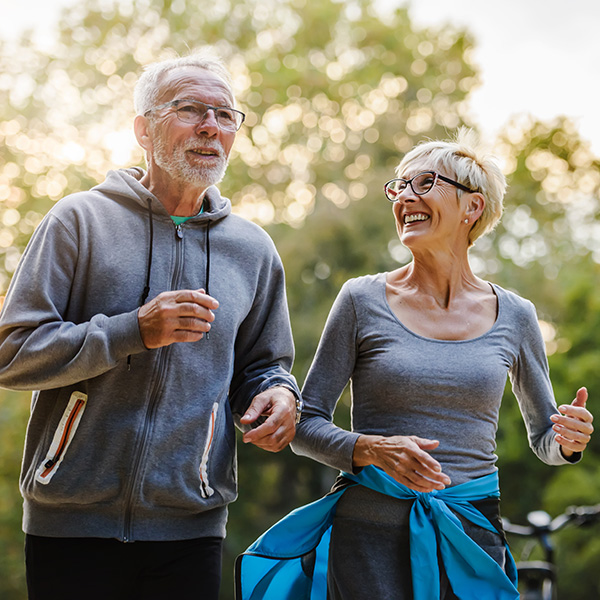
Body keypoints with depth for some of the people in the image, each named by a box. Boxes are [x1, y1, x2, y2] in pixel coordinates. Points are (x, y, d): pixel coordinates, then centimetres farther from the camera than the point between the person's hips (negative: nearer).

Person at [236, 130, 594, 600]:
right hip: (371, 537, -2)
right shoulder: (363, 300, -2)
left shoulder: (513, 315, 4)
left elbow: (543, 437, 15)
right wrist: (374, 450, -19)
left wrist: (568, 440, -8)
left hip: (473, 541, 2)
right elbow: (306, 425, 0)